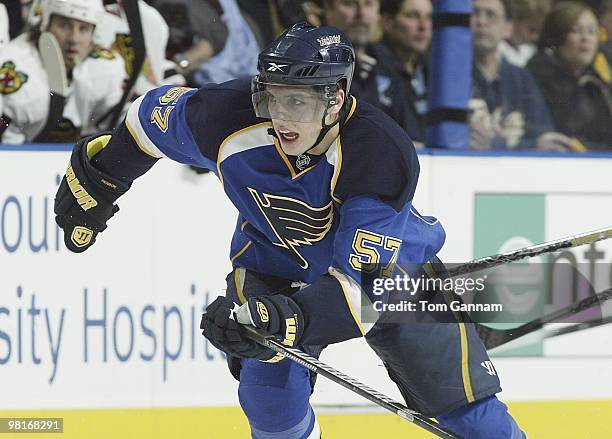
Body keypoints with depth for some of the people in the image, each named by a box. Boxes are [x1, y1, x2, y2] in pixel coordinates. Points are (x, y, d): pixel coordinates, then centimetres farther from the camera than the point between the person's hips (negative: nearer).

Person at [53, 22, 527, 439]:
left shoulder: (382, 153, -38)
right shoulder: (229, 117, -30)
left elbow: (360, 285, -41)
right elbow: (155, 114, -7)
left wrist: (290, 318, -57)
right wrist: (94, 180, 6)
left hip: (389, 260, -2)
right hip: (275, 260, 2)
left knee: (463, 399, -5)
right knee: (271, 392, -18)